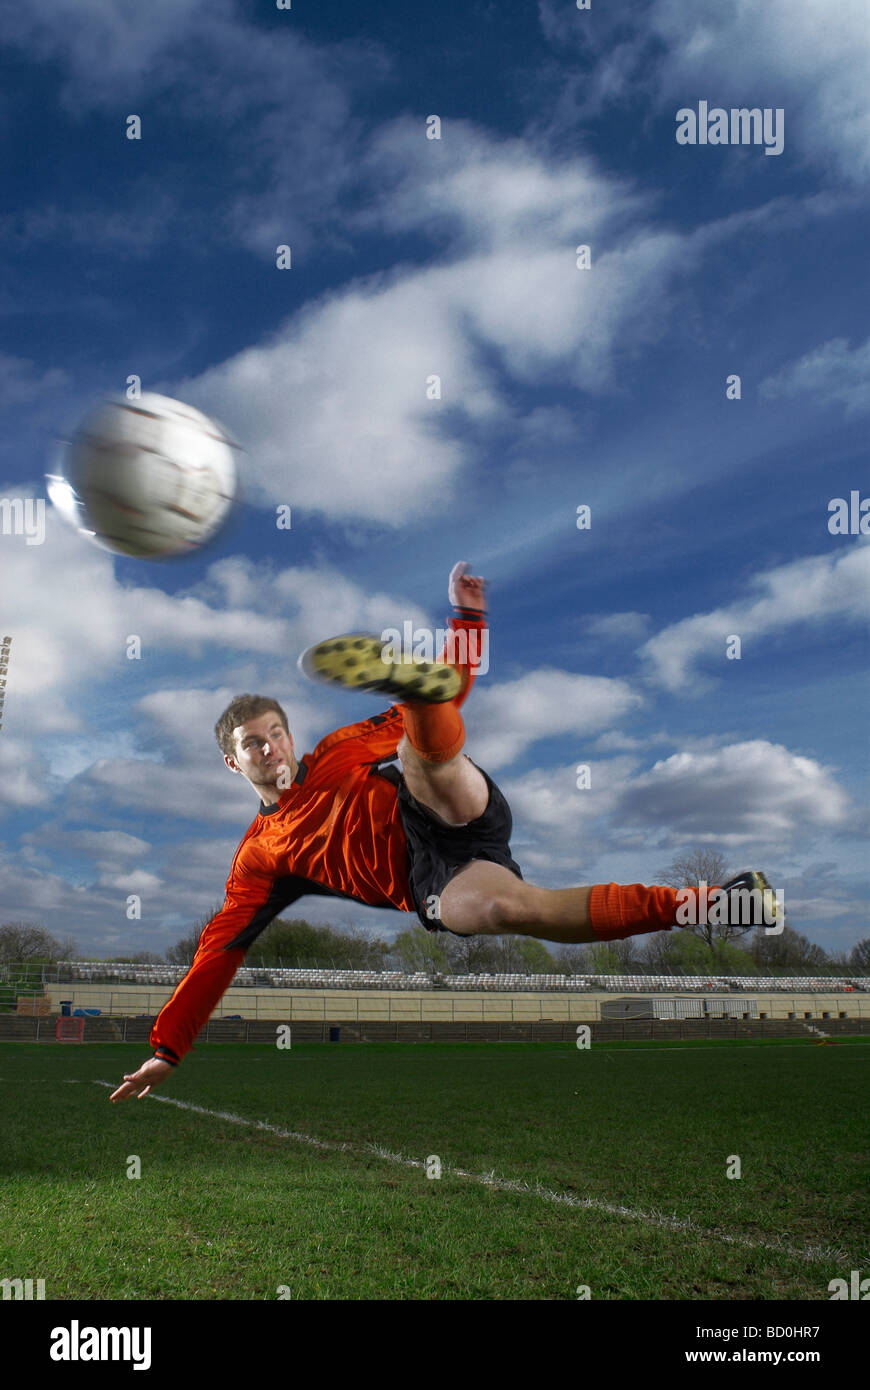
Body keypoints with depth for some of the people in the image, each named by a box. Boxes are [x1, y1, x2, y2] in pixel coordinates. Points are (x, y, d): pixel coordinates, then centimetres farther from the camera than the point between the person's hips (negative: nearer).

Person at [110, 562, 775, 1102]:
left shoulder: (339, 753, 22)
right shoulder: (258, 855, 23)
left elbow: (451, 699, 20)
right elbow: (220, 948, 20)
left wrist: (468, 617, 7)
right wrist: (167, 1048, 14)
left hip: (459, 820, 1)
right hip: (436, 887, -1)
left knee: (426, 746, -25)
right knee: (502, 907, -33)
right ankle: (696, 905, -30)